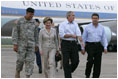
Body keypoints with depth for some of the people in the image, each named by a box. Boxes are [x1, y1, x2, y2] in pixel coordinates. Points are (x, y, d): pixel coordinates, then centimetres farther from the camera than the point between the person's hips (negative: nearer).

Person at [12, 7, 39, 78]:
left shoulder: (34, 22, 4)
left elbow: (36, 34, 12)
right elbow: (15, 32, -7)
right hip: (21, 44, -2)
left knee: (30, 61, -6)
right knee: (20, 60, -3)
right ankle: (18, 71, 26)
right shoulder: (20, 21, -6)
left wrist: (36, 45, 11)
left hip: (31, 44, 2)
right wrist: (15, 44, -13)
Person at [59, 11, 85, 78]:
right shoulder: (63, 24, -1)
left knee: (76, 60, 2)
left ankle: (69, 71, 27)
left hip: (73, 43, 4)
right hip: (65, 43, -4)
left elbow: (78, 33, -4)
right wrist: (71, 35, -12)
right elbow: (62, 35, -11)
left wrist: (81, 41, -18)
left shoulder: (75, 24, 10)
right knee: (66, 62, -3)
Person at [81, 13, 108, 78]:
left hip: (98, 46, 3)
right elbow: (83, 38, 5)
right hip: (90, 45, -3)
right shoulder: (88, 27, 2)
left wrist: (105, 47, -2)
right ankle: (87, 75, 7)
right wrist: (82, 48, 2)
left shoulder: (101, 27, 9)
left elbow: (104, 38, 9)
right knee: (90, 61, -14)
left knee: (98, 62, 1)